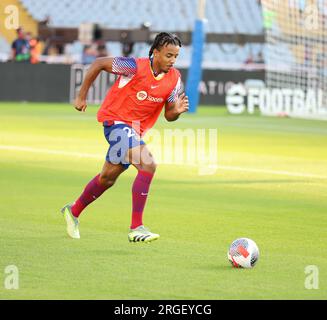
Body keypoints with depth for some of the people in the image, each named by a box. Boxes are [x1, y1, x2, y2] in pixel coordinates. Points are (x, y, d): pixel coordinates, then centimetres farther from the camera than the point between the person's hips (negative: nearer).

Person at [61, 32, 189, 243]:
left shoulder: (174, 79, -4)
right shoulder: (135, 67, -20)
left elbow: (169, 116, 3)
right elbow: (98, 64, -10)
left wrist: (177, 111, -21)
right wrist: (82, 96, -5)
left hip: (137, 129, 7)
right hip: (116, 120, -7)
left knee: (109, 177, 20)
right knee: (148, 164, -26)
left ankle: (73, 211, 44)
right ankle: (136, 228, -25)